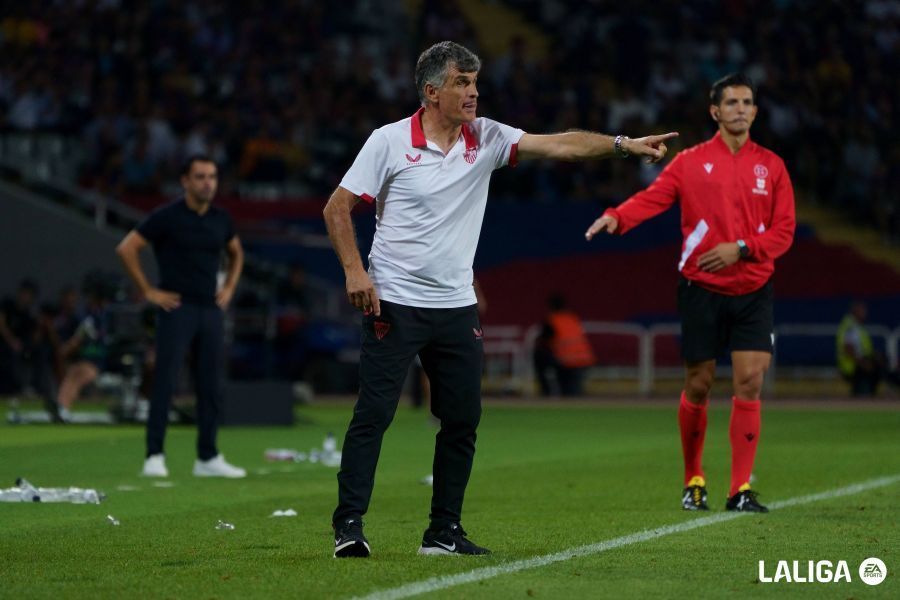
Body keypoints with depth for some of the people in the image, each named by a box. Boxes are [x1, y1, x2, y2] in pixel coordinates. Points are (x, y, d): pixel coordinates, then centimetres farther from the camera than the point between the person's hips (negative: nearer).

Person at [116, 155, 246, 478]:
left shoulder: (221, 220, 10)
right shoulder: (167, 217, -7)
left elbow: (236, 253, 29)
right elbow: (127, 248, -9)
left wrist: (229, 288, 15)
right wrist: (148, 292, -10)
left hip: (211, 310, 6)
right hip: (176, 309, -6)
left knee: (211, 387, 6)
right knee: (165, 382, -9)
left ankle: (207, 458, 13)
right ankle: (154, 455, -7)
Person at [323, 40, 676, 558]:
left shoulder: (486, 138, 3)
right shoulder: (389, 142, -7)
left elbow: (560, 145, -2)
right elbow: (338, 208, -3)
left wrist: (625, 144, -12)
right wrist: (355, 271, -13)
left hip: (457, 306, 5)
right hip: (394, 302, -5)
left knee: (462, 420, 4)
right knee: (374, 413, -9)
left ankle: (444, 531, 13)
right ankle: (349, 525, -4)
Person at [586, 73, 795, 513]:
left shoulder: (771, 166, 7)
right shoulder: (690, 162, 2)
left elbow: (783, 231, 3)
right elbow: (653, 197, -11)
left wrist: (741, 248, -14)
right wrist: (617, 217, -31)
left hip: (753, 290, 1)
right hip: (701, 289, -1)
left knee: (749, 381, -10)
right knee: (698, 385, 2)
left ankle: (741, 490, -5)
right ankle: (693, 481, 21)